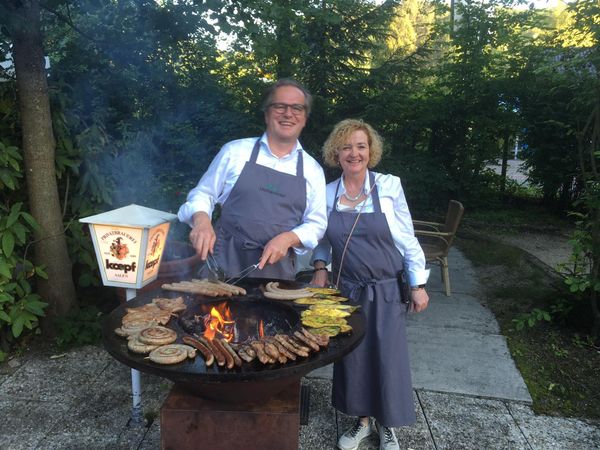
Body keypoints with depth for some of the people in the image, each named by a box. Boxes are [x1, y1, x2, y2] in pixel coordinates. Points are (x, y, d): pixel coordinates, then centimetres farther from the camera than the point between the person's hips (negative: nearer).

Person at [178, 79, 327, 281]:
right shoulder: (235, 150, 3)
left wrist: (287, 238, -10)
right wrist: (201, 220, -13)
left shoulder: (312, 169, 7)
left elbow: (316, 223, 8)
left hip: (277, 268, 1)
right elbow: (203, 194, 8)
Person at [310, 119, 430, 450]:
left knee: (387, 357, 6)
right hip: (346, 289, 3)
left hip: (386, 290, -2)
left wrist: (418, 286, -4)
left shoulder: (389, 187, -10)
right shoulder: (327, 194, -1)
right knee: (352, 357, 11)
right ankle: (363, 419, 35)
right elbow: (322, 241, 11)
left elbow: (407, 240, -5)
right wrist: (320, 267, -5)